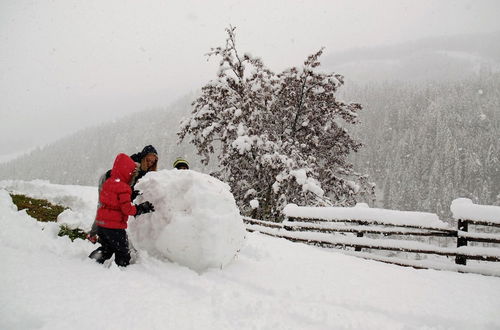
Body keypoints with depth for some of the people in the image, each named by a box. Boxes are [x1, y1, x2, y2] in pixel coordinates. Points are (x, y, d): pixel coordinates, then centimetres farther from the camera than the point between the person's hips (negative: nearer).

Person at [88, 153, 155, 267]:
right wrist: (141, 208, -8)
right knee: (123, 253, 6)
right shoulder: (123, 187, -19)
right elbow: (127, 209, -22)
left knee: (107, 249, 26)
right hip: (115, 226, -8)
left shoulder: (107, 182, 7)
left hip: (101, 223, 8)